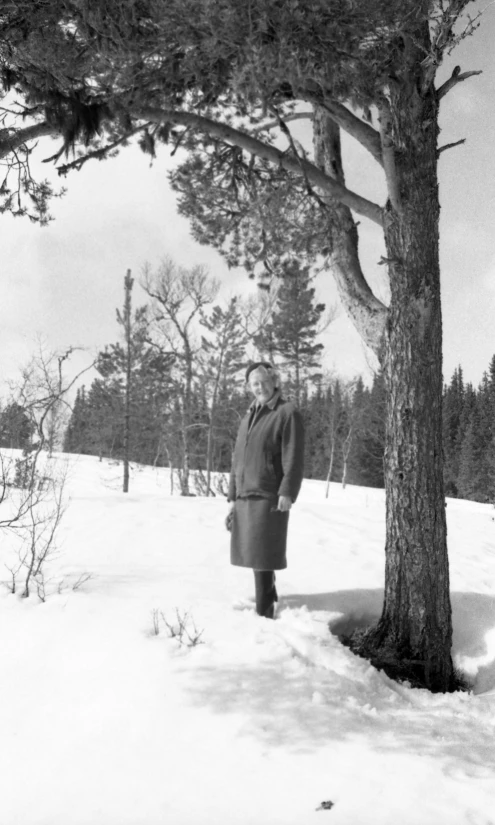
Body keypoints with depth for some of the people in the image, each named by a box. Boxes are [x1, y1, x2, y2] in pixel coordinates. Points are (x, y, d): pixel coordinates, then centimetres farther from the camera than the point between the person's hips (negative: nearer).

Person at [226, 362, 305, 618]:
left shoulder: (288, 413, -4)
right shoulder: (248, 417, 18)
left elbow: (294, 457, -11)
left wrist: (287, 493, -20)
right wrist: (233, 498, 17)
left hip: (269, 498, -7)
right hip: (245, 498, 7)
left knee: (262, 557, -8)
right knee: (252, 555, 12)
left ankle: (264, 614, -3)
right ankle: (268, 597, 26)